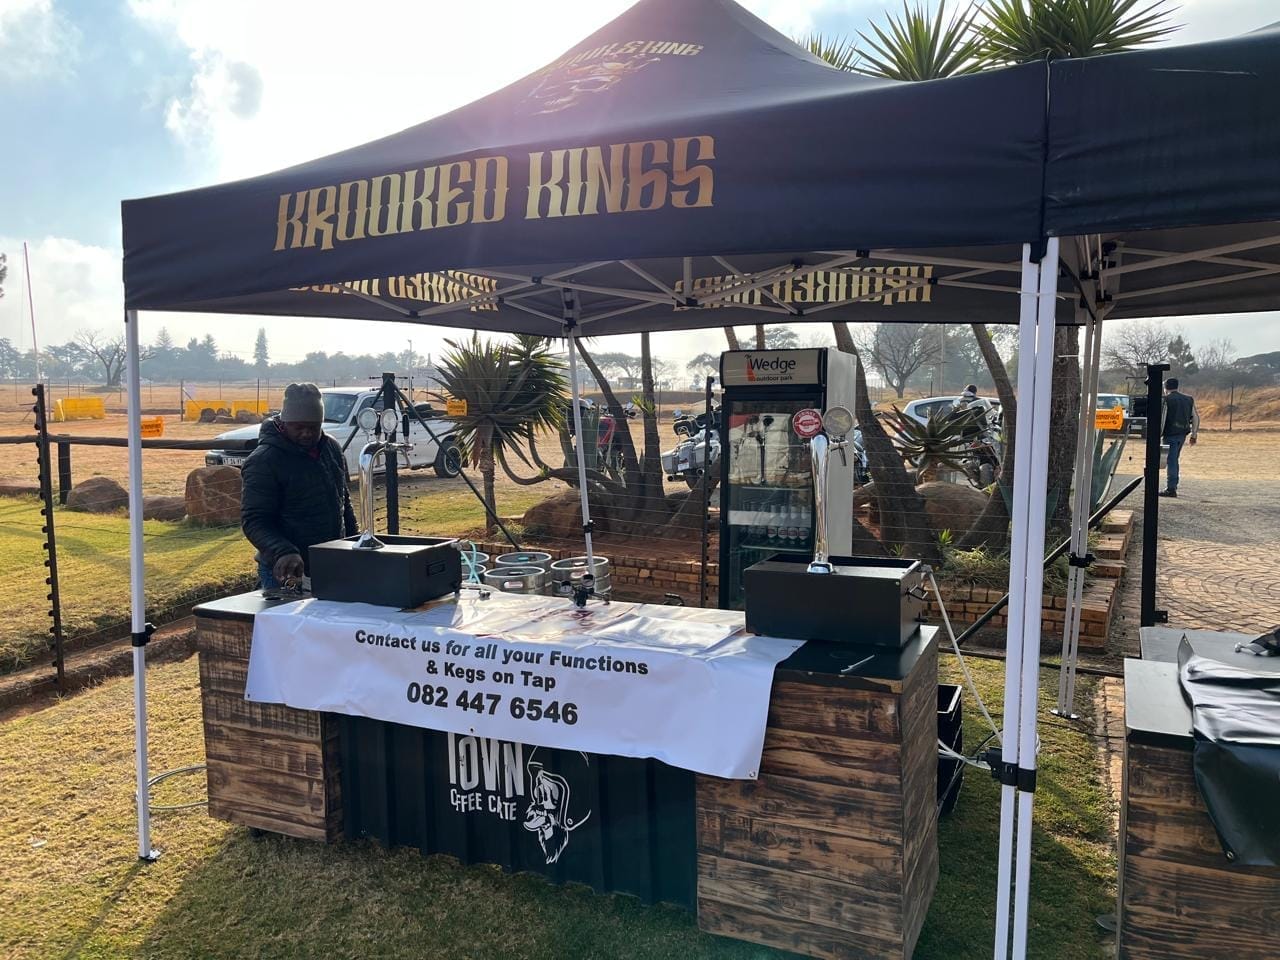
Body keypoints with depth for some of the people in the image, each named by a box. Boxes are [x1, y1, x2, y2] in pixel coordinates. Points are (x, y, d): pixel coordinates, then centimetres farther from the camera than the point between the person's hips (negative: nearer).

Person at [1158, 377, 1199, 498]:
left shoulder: (1166, 400, -7)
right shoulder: (1188, 400, 13)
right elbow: (1196, 418, 12)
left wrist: (1158, 436, -11)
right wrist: (1193, 435, 17)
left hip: (1170, 434, -6)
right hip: (1183, 434, 6)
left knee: (1171, 461, -5)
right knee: (1174, 460, 19)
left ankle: (1171, 489, -6)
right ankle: (1173, 485, 22)